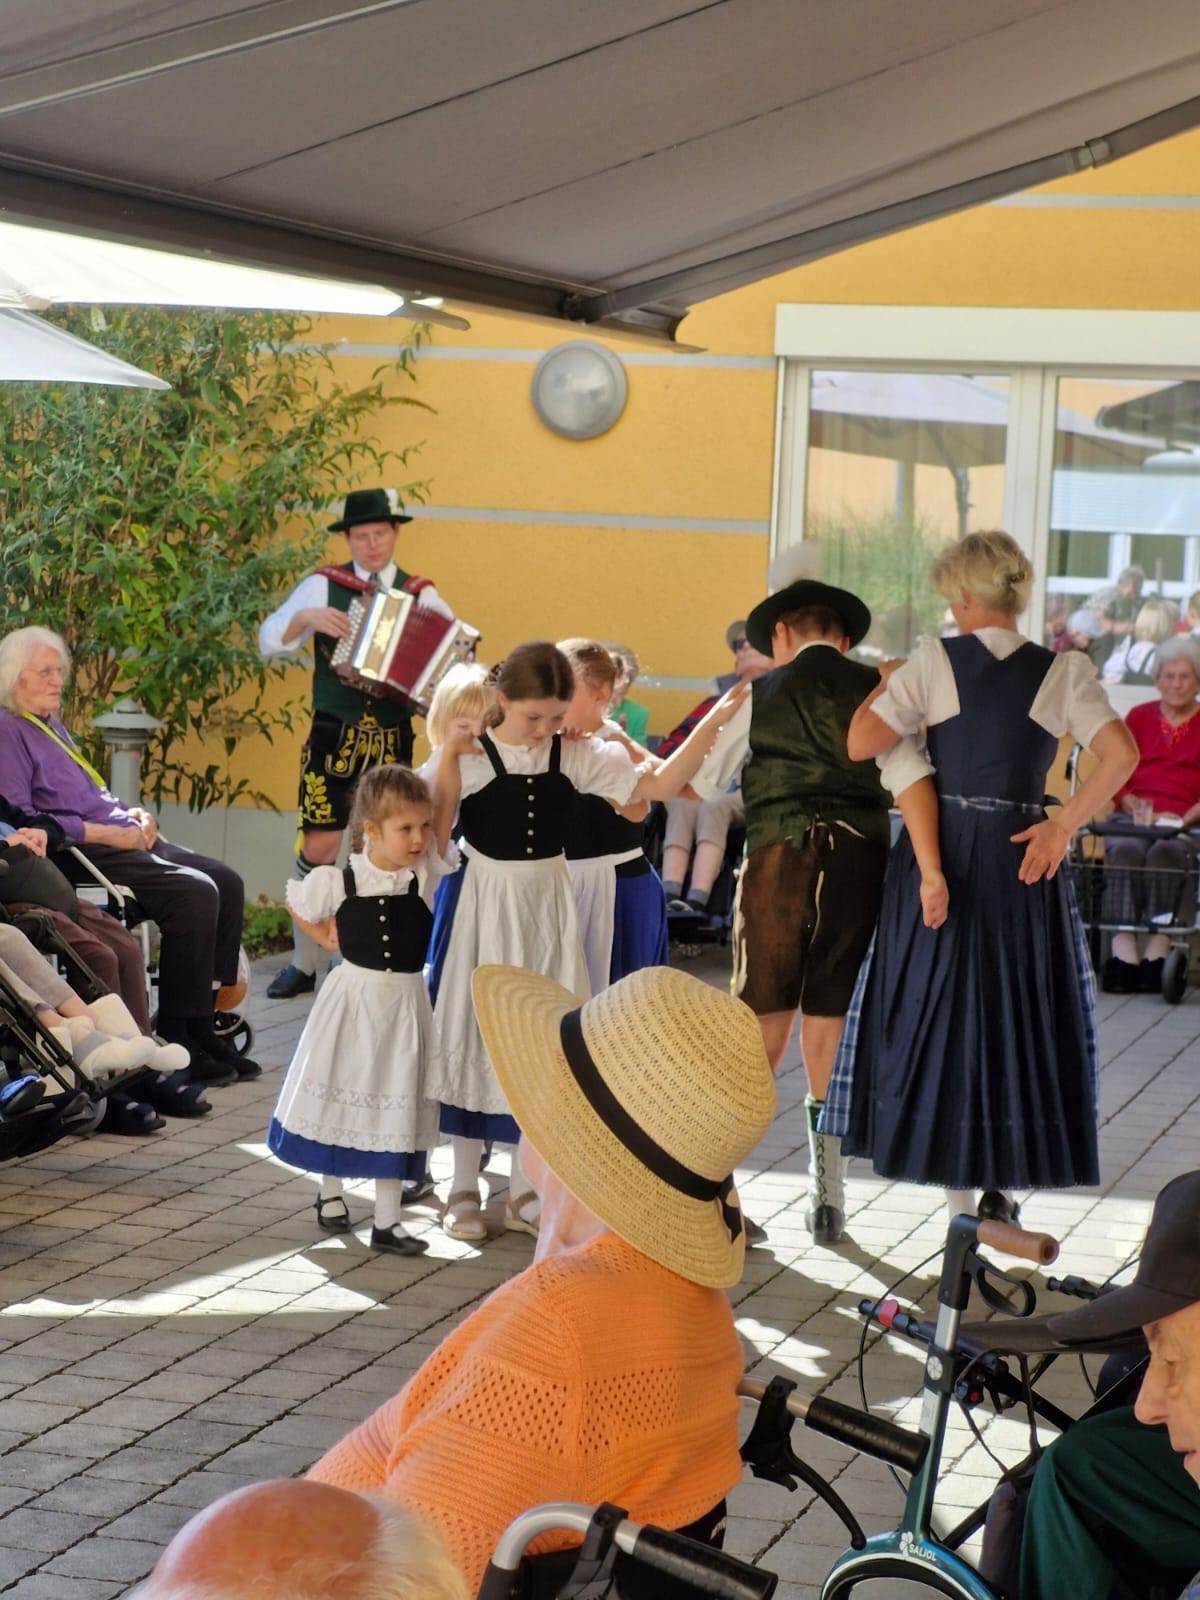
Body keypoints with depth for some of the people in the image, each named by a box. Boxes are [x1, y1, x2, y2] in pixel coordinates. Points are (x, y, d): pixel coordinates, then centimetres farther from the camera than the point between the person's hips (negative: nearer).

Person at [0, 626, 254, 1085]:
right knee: (194, 893, -25)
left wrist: (133, 815, 8)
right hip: (75, 855, -10)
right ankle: (177, 1036, -20)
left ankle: (202, 1025, -6)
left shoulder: (51, 725, 23)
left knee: (226, 883, -6)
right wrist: (105, 833, -17)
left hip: (116, 840, 10)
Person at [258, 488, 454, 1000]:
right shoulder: (323, 585, 2)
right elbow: (269, 642, -2)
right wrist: (307, 616, -19)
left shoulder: (421, 595, 6)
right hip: (333, 736, -1)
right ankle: (304, 963, 9)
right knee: (318, 846, -3)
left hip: (393, 740, 1)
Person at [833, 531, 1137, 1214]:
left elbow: (861, 742, -10)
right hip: (1024, 859, 1)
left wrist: (885, 683, 7)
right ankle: (1009, 1173, 13)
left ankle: (958, 1188, 11)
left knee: (938, 1003, 10)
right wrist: (1065, 826, -5)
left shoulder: (934, 660, -5)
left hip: (938, 851, -1)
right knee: (1020, 1007, 11)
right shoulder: (1063, 670, -1)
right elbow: (1122, 754, -12)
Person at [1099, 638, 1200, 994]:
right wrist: (1135, 808, -6)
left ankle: (1158, 949, -40)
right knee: (1126, 850, -33)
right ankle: (1123, 948, -43)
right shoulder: (1139, 717, 20)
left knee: (1167, 852, -36)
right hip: (1134, 814, 1)